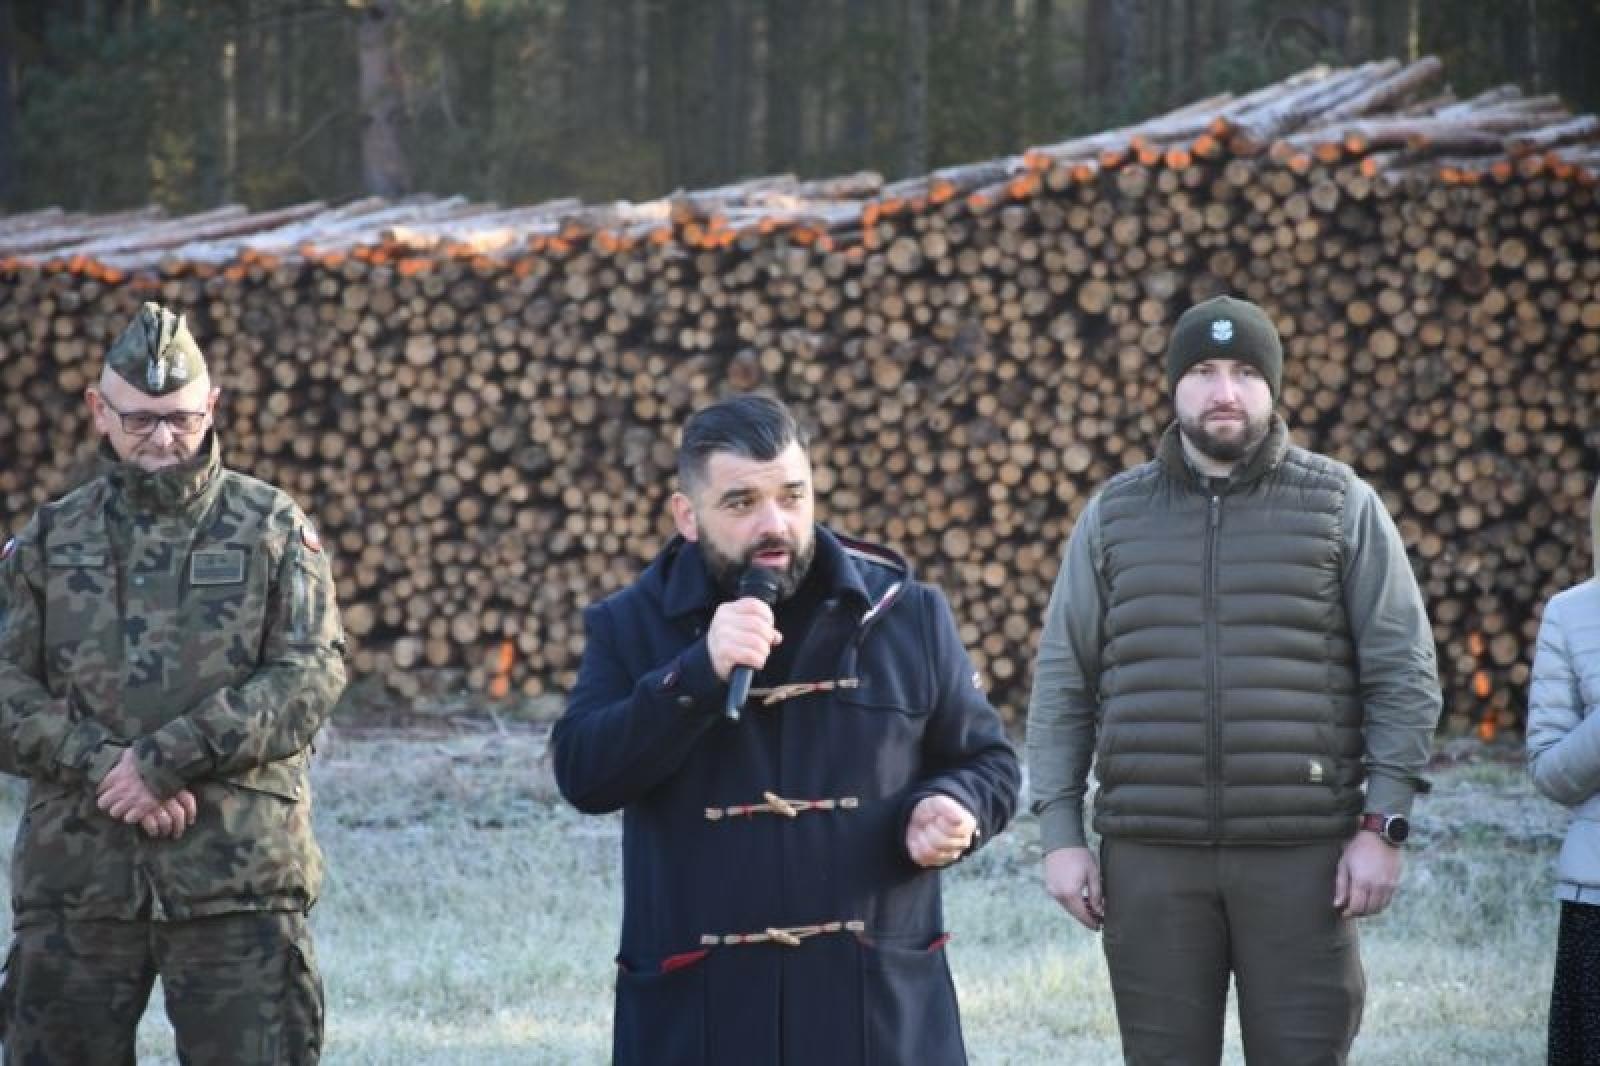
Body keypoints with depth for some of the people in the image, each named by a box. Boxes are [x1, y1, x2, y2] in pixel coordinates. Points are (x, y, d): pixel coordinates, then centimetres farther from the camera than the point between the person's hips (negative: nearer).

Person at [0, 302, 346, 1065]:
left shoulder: (273, 530, 5)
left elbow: (311, 677, -6)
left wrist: (166, 759, -15)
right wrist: (104, 769, -14)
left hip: (238, 882, -2)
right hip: (73, 880, 2)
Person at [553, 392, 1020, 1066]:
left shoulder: (906, 613, 7)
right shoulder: (631, 626, 5)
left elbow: (987, 761, 15)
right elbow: (583, 773, -9)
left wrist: (952, 809, -8)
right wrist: (701, 673, -20)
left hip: (878, 1004, 1)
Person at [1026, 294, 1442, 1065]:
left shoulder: (1342, 505, 5)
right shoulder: (1115, 513, 10)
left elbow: (1403, 674, 2)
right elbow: (1062, 682, 10)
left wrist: (1382, 826, -6)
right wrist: (1059, 833, 2)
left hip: (1300, 852, -1)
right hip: (1151, 854, 2)